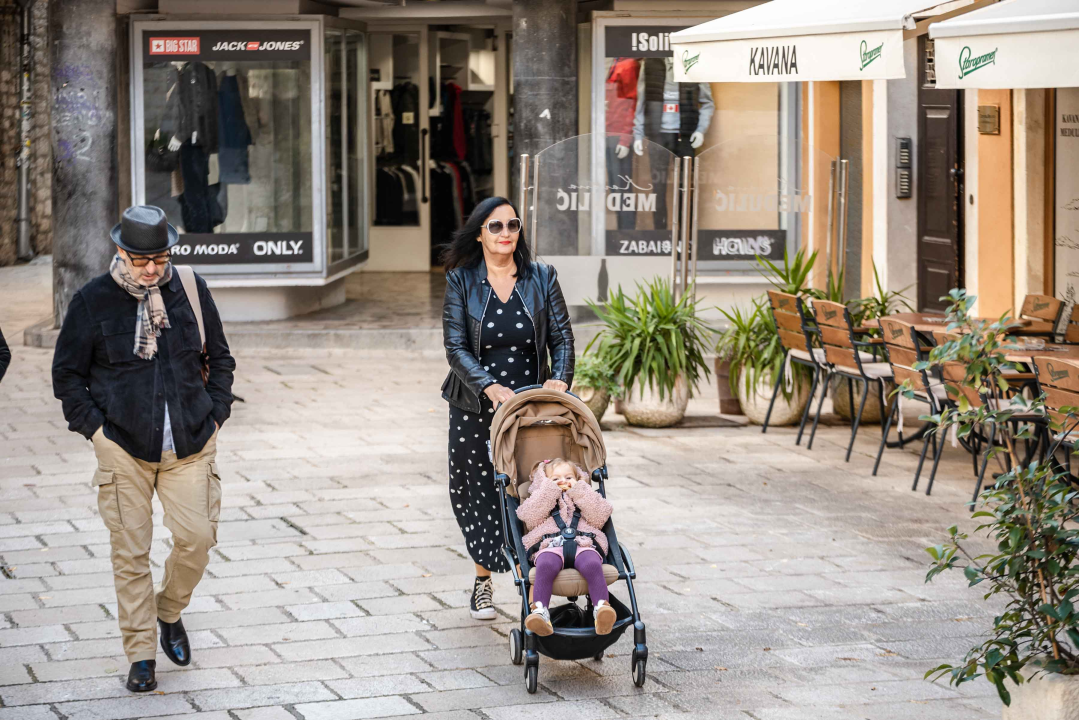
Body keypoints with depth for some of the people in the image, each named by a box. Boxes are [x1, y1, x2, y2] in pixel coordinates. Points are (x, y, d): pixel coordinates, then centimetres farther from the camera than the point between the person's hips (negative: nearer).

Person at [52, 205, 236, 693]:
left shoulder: (191, 290, 3)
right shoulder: (92, 301, -4)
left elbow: (220, 358, 15)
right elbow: (66, 375, 3)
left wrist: (215, 415, 5)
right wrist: (95, 429, -5)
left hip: (190, 447, 2)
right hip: (123, 449, -2)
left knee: (196, 537, -5)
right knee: (130, 552, -1)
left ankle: (169, 611, 25)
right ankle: (141, 656, 10)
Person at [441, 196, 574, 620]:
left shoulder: (541, 278, 3)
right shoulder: (461, 281, -2)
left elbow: (562, 337, 0)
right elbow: (455, 346, -9)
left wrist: (560, 378, -20)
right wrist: (489, 386, -24)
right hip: (476, 407, 0)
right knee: (477, 491, 7)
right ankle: (483, 580, 26)